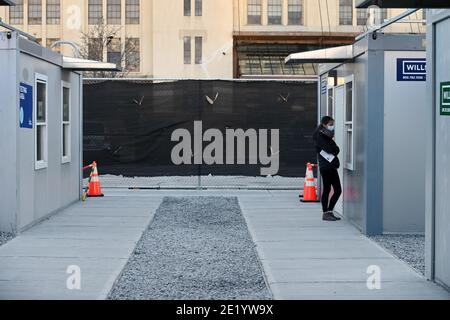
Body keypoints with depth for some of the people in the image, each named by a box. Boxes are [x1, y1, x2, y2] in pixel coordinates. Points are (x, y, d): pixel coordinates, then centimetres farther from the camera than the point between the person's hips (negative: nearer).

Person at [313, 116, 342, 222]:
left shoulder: (327, 137, 19)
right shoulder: (320, 136, -8)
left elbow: (337, 150, 15)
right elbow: (330, 150, -17)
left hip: (332, 166, 9)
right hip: (326, 166, -9)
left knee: (338, 190, 7)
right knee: (327, 189, -3)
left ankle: (329, 212, 15)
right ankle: (326, 213, 4)